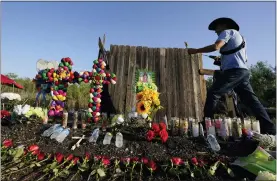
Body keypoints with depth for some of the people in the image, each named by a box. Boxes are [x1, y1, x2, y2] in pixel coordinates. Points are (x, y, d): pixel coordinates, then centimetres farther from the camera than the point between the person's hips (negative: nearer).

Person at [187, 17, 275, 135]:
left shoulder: (227, 31, 8)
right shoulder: (239, 37, 34)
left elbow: (215, 46, -13)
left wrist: (195, 51, -8)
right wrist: (222, 60, 29)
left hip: (234, 71, -9)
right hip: (244, 71, 9)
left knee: (212, 93, -11)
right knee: (251, 100, 5)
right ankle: (270, 129, 4)